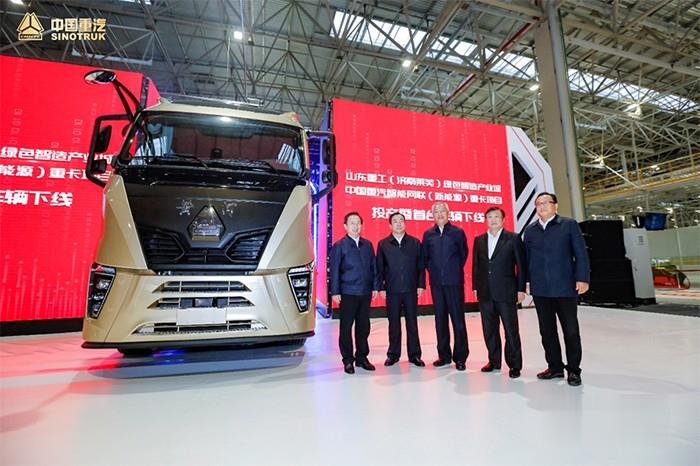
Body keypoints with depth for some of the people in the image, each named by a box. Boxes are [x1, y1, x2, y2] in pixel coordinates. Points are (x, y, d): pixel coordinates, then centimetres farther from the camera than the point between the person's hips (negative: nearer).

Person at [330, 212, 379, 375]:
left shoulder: (367, 244, 10)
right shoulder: (339, 246, -2)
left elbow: (373, 267, 12)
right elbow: (334, 270, -4)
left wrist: (375, 286, 6)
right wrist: (335, 292, -8)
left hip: (365, 293, 4)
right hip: (348, 293, -4)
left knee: (363, 327, 11)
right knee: (346, 327, 4)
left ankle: (362, 357, 25)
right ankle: (348, 360, 18)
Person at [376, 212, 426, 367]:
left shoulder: (415, 242, 4)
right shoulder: (383, 244, 3)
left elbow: (420, 266, 4)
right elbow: (379, 268, 3)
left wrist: (421, 285, -2)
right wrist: (381, 287, -2)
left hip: (411, 290, 0)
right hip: (392, 290, 0)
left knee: (412, 323, 8)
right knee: (394, 323, 9)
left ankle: (414, 354, 21)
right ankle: (393, 354, 23)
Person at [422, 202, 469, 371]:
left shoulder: (458, 232, 1)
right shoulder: (428, 234, 8)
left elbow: (464, 253, 7)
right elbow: (425, 256, 14)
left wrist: (456, 269, 5)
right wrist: (432, 270, 4)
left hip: (454, 281, -3)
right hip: (436, 282, 3)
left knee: (458, 318, 0)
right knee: (440, 319, 9)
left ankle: (460, 357, 11)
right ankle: (444, 355, 20)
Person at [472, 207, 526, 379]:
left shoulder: (513, 238, 0)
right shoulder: (479, 240, 10)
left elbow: (521, 265, -1)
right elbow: (475, 265, 11)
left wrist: (521, 289, -6)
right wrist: (476, 287, 7)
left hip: (506, 293, -3)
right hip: (485, 293, 4)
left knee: (511, 330, 4)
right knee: (489, 330, 11)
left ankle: (514, 365, 18)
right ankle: (494, 361, 25)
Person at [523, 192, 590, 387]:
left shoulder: (569, 224, 1)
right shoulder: (530, 230, 10)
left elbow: (581, 253, -3)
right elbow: (526, 258, 9)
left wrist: (582, 278, -11)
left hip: (565, 287, -3)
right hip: (540, 289, 4)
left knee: (571, 330, 6)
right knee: (547, 330, 11)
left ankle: (573, 370, 21)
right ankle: (555, 367, 25)